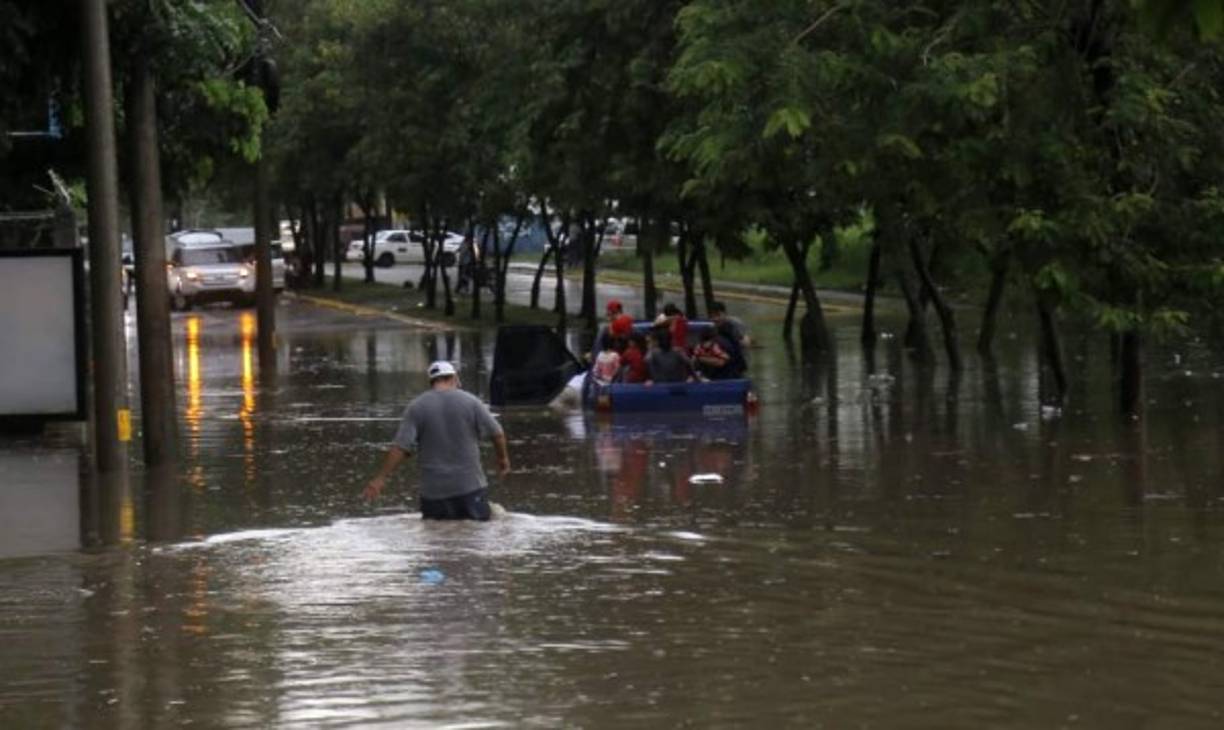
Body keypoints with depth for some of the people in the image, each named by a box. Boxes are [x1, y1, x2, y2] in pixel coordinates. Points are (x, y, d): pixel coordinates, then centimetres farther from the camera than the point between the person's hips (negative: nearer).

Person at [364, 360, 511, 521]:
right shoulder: (470, 402, -1)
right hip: (470, 486, 0)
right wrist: (503, 457, 24)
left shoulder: (416, 407, -2)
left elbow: (400, 447, -8)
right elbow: (497, 433, 5)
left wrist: (381, 478, -3)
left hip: (434, 490, 0)